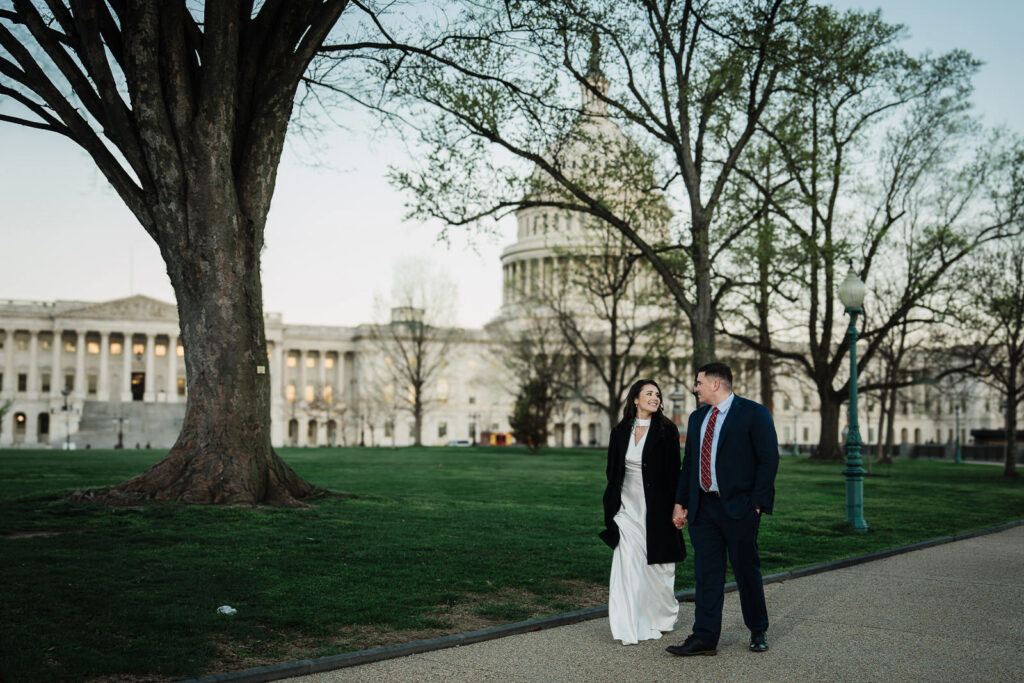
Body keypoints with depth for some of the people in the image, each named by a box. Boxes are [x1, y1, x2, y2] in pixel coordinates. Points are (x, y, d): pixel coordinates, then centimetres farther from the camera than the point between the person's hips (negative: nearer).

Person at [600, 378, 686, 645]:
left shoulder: (666, 430, -3)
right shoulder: (620, 432, 6)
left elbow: (674, 472, -4)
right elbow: (612, 471, 12)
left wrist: (674, 508, -9)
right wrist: (612, 507, 9)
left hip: (656, 508, -2)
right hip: (628, 507, 2)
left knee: (657, 565, 7)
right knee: (629, 565, -4)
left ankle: (662, 618, 30)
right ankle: (631, 628, 0)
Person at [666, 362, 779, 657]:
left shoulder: (753, 413, -5)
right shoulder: (697, 417, 15)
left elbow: (769, 459, -9)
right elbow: (688, 463, 18)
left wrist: (757, 503, -13)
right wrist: (680, 502, 12)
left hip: (739, 509, -5)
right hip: (703, 508, 5)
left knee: (747, 571, 7)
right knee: (706, 574, 5)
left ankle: (758, 632, 26)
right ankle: (704, 638, 9)